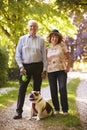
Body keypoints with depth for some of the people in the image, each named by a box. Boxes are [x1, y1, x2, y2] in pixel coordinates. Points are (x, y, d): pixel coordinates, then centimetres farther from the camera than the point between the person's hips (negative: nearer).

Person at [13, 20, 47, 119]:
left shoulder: (41, 40, 5)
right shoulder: (22, 39, 6)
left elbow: (44, 55, 5)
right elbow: (17, 54, 5)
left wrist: (44, 69, -1)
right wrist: (21, 66, -6)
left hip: (38, 66, 1)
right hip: (25, 66, 0)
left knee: (37, 89, 6)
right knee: (22, 89, -5)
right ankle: (19, 112, -4)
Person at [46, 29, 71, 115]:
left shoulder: (62, 45, 6)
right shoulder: (47, 49, 13)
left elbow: (68, 57, 3)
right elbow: (45, 61, 15)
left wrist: (68, 66, -10)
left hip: (61, 69, -3)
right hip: (51, 71, 3)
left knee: (62, 89, -12)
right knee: (53, 90, 2)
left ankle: (65, 109, -2)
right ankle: (56, 108, 15)